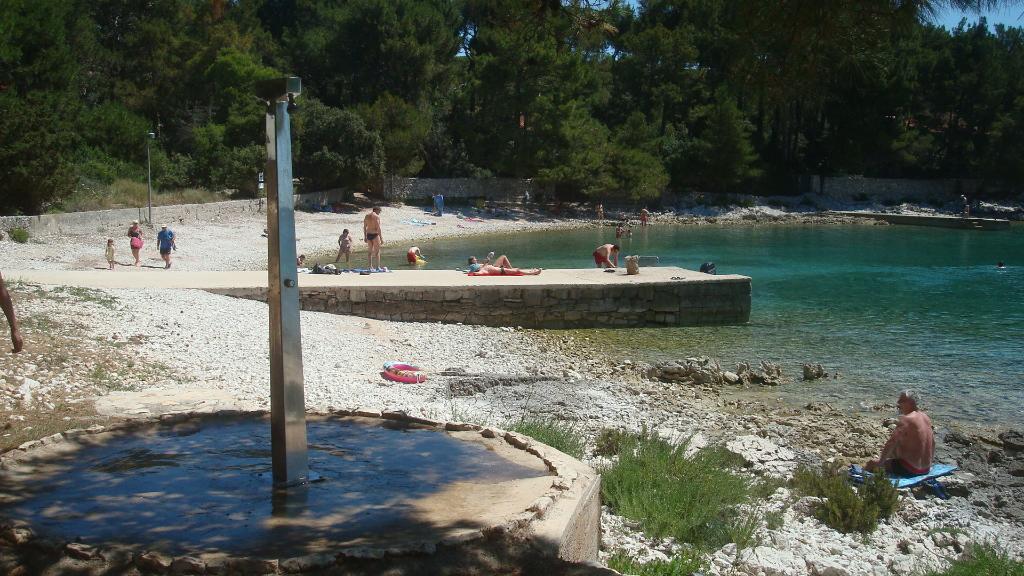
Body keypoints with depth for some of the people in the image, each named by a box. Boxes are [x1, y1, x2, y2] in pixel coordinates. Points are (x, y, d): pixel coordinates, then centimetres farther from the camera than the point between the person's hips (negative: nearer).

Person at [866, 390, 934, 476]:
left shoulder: (905, 419, -17)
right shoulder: (926, 417, 8)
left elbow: (891, 443, -17)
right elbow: (933, 443, 18)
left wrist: (880, 461, -7)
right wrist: (928, 461, 31)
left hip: (910, 469, -9)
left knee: (871, 465, -5)